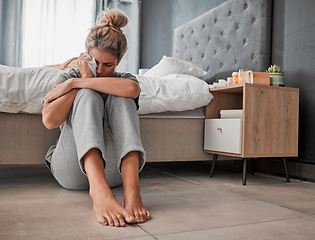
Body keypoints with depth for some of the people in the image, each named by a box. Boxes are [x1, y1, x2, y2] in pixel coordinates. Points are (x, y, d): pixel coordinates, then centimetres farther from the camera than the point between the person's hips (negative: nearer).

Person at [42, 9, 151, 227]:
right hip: (72, 169, 0)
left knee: (120, 98, -20)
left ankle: (132, 189, -39)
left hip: (113, 169, 1)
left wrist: (74, 84, -19)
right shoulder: (69, 78, 9)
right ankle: (98, 190, -46)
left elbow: (132, 89, -21)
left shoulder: (124, 79, 9)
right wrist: (85, 78, -8)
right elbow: (49, 121, -12)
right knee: (88, 95, -22)